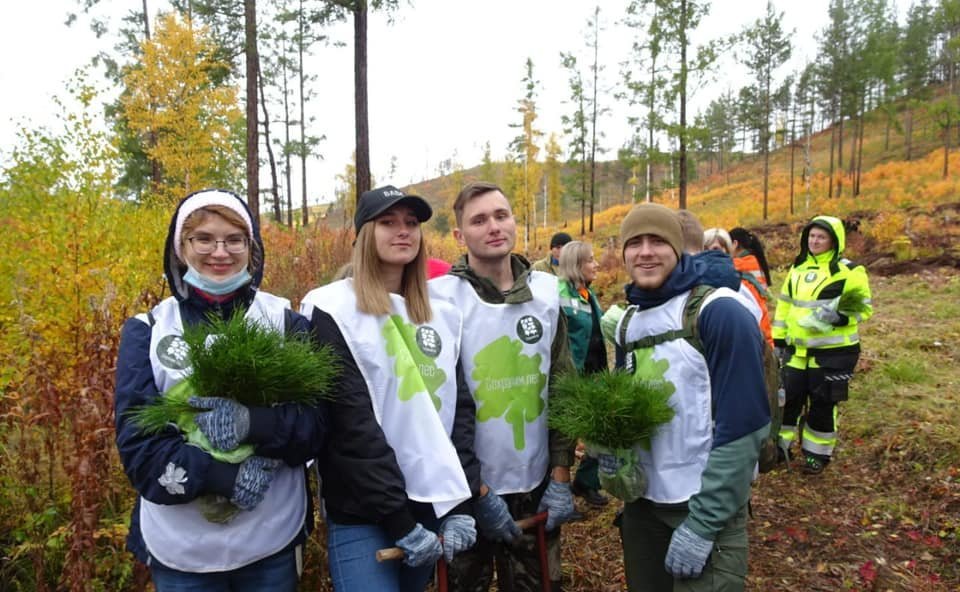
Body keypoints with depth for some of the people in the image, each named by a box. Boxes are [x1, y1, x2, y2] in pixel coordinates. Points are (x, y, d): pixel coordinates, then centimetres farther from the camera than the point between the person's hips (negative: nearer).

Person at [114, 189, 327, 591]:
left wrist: (252, 422, -26)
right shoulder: (147, 331, -3)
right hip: (180, 549, 0)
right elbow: (136, 443, -8)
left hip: (273, 541, 0)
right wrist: (222, 475, -22)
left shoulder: (286, 322, -3)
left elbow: (316, 424, -7)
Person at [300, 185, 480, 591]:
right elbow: (349, 423, -14)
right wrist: (397, 519, -15)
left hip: (434, 505, 5)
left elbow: (461, 408, 5)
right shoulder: (331, 310, -8)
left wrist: (462, 502, -3)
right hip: (364, 515, -5)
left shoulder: (442, 314, 9)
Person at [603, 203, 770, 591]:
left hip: (706, 508, -6)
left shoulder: (719, 313, -16)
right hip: (642, 503, 7)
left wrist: (703, 523, -19)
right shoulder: (626, 322, 5)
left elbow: (743, 424, -19)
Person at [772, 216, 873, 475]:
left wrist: (837, 317, -25)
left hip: (833, 352, -5)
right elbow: (785, 305, 16)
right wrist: (778, 338, 13)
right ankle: (780, 446, 25)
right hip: (797, 350, 5)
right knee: (788, 398, 10)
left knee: (822, 404, 5)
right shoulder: (797, 268, 11)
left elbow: (863, 308, -6)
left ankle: (818, 453, 21)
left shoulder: (849, 271, -7)